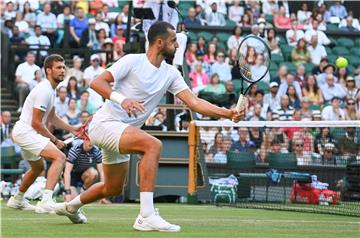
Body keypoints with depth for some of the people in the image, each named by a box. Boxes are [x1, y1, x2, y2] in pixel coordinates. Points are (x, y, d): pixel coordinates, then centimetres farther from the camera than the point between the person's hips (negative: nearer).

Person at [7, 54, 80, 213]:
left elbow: (51, 117, 24)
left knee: (38, 167, 31)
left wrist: (71, 129, 13)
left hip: (25, 132, 11)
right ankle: (46, 201, -36)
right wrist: (54, 140, -11)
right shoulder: (44, 91, -19)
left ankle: (17, 200, 49)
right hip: (25, 131, -11)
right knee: (59, 157, -25)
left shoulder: (51, 90, 13)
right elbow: (36, 123, -20)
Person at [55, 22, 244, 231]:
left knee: (114, 188, 21)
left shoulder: (170, 74, 4)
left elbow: (195, 103, -4)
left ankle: (71, 206, 49)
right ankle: (146, 217, -35)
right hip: (105, 123, -9)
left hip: (121, 133, 9)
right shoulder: (133, 61, -13)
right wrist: (121, 99, -36)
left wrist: (229, 113, -18)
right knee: (153, 145, -31)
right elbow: (97, 82, -19)